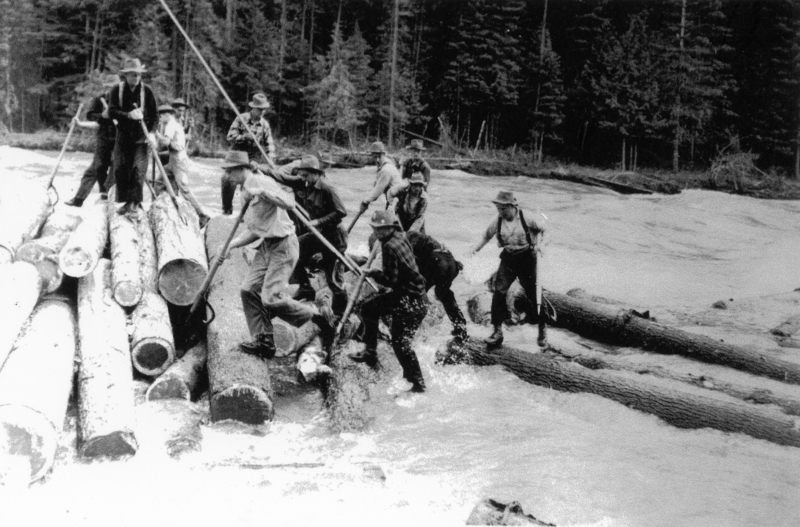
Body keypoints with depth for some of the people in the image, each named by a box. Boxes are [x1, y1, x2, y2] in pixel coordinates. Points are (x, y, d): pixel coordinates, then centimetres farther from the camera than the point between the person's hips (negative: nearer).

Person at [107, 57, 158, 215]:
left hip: (141, 136, -2)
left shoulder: (146, 90, 0)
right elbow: (112, 112, -6)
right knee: (120, 169, 1)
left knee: (138, 168, -12)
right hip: (123, 135, 2)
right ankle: (126, 200, 11)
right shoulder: (117, 90, 2)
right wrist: (129, 115, -23)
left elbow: (154, 114, 1)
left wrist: (151, 132, -14)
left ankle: (133, 201, -9)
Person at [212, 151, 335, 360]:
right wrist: (230, 246, 11)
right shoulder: (246, 190, 18)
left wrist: (261, 192, -32)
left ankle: (319, 314, 4)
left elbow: (289, 203, -27)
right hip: (267, 246, 9)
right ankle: (263, 341, 10)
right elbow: (253, 232, 21)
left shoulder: (262, 182, -11)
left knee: (272, 298, -14)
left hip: (283, 245, -9)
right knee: (249, 290, 1)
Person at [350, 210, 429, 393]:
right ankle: (370, 353, 29)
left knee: (400, 342, -6)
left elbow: (390, 280, -22)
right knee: (369, 309, 19)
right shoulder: (399, 237, 6)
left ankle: (417, 383, 6)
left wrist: (372, 273, -8)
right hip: (403, 295, 10)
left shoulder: (390, 247, -22)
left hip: (411, 301, -10)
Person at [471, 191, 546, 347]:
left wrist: (538, 243, -12)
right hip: (508, 259, 2)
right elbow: (487, 236, 9)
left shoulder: (526, 218, -13)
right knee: (499, 292, -10)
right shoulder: (497, 222, -5)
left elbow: (541, 229, 3)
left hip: (526, 258, -2)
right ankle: (498, 330, -3)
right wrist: (477, 248, -6)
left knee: (533, 293, 6)